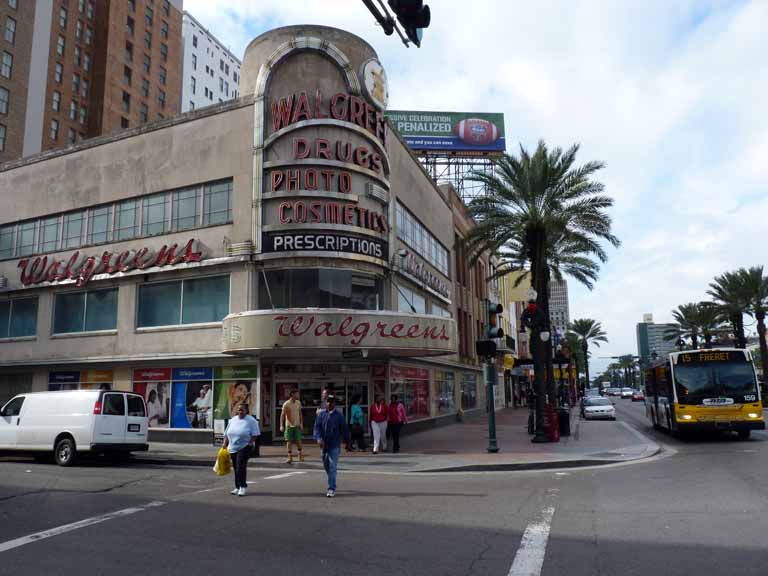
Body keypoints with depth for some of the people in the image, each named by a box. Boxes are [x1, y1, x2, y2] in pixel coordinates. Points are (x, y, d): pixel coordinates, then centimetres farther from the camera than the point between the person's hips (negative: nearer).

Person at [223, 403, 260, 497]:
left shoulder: (251, 420, -4)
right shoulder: (232, 420, 13)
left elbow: (255, 434, -8)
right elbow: (227, 434, 15)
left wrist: (250, 443, -17)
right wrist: (225, 444, 7)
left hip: (245, 447, -6)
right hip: (233, 448, 6)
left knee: (241, 467, -13)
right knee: (236, 468, 10)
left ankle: (243, 486, -4)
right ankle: (238, 487, 20)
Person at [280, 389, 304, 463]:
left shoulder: (298, 403, 5)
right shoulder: (286, 404, -9)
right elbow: (282, 415, -12)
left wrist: (301, 423, 9)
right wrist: (281, 425, -20)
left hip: (297, 425, 3)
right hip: (289, 425, -3)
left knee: (298, 441, 1)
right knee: (289, 442, 0)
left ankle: (301, 456, 18)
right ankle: (290, 458, 8)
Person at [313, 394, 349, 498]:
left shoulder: (339, 415, -3)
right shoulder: (321, 414, 3)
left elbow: (344, 430, 3)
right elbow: (317, 427, -2)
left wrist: (347, 443, 6)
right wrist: (318, 438, -19)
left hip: (335, 446, -3)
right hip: (323, 445, 4)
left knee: (332, 467, -10)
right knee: (326, 466, 17)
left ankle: (331, 489, -7)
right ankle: (332, 483, 40)